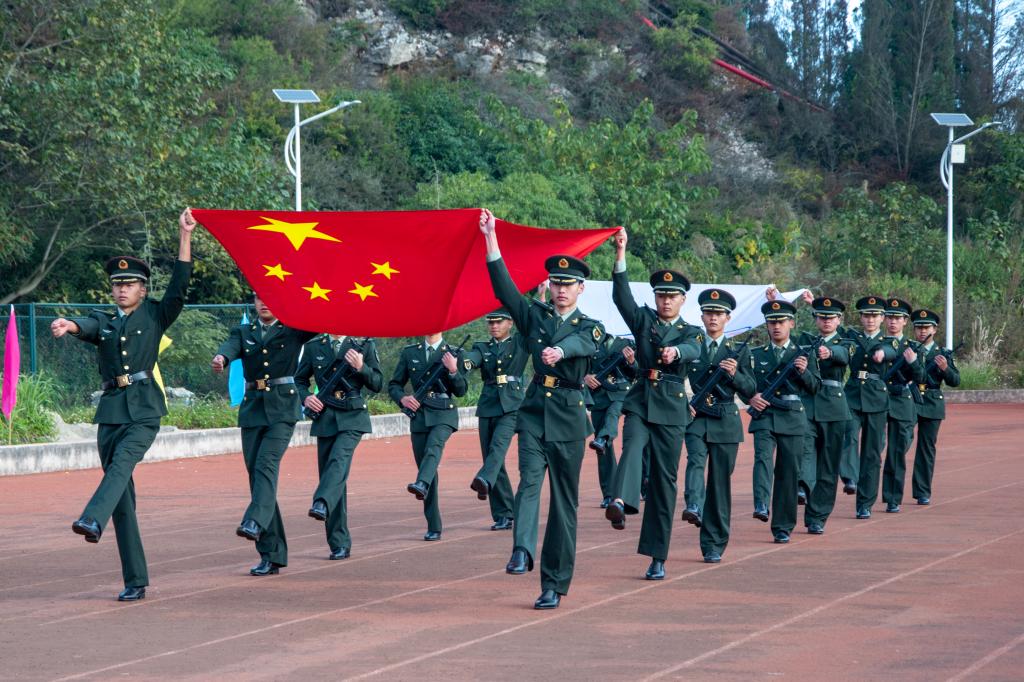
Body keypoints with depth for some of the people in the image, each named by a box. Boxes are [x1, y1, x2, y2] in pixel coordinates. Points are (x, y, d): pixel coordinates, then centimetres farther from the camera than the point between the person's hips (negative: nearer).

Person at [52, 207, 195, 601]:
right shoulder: (103, 322, 15)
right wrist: (68, 325, -34)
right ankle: (135, 581, 5)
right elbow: (86, 327, -8)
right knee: (124, 501, 2)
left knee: (122, 461, -32)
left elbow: (179, 285, -4)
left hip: (143, 409, -4)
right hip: (111, 410, 4)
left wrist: (185, 236, -14)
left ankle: (92, 521, -55)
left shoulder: (155, 316, 9)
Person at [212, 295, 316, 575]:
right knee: (256, 474, 0)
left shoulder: (294, 329, 9)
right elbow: (231, 346, -7)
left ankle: (255, 522, -42)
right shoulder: (243, 331, 15)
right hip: (252, 408, 3)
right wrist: (220, 358, -29)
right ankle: (272, 555, 3)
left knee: (267, 463, -24)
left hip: (282, 407, -3)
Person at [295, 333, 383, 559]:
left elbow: (378, 384, 3)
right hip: (324, 418, 3)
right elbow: (300, 379, 15)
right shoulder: (313, 346, 8)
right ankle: (339, 545, 7)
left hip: (352, 417, -3)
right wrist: (305, 397, -6)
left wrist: (361, 367, -15)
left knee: (339, 460, -29)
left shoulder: (364, 345, 3)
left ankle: (322, 504, -51)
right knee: (328, 472, 2)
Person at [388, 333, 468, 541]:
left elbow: (461, 391, 1)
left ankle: (422, 484, -59)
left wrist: (453, 371, -18)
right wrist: (402, 398, -8)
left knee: (434, 446, -34)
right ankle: (433, 527, 5)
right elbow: (394, 385, 14)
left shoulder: (452, 354, 5)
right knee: (425, 468, 2)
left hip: (444, 414, -3)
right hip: (419, 415, 3)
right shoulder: (410, 353, 11)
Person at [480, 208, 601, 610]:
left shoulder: (589, 328, 4)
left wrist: (558, 351, -44)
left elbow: (580, 344, -20)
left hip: (569, 415, -1)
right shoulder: (534, 316, 9)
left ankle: (554, 584, 7)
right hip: (534, 411, 1)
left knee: (564, 501, 2)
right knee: (530, 480, -21)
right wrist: (491, 238, -13)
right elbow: (504, 288, -3)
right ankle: (522, 551, -39)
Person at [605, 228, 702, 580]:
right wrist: (620, 255, -22)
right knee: (632, 447, -30)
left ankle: (657, 557, 5)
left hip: (671, 408, 0)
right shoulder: (643, 320, 10)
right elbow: (622, 296, -8)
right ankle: (621, 502, -58)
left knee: (665, 479, 1)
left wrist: (675, 352, -40)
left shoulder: (690, 332, 8)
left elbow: (693, 350, -15)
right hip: (640, 402, 0)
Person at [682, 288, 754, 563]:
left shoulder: (738, 351, 8)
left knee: (721, 481, 1)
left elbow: (750, 392, 3)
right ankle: (694, 507, -51)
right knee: (696, 459, -29)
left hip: (725, 422, 0)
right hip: (695, 418, 0)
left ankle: (714, 545, 8)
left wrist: (735, 374, -15)